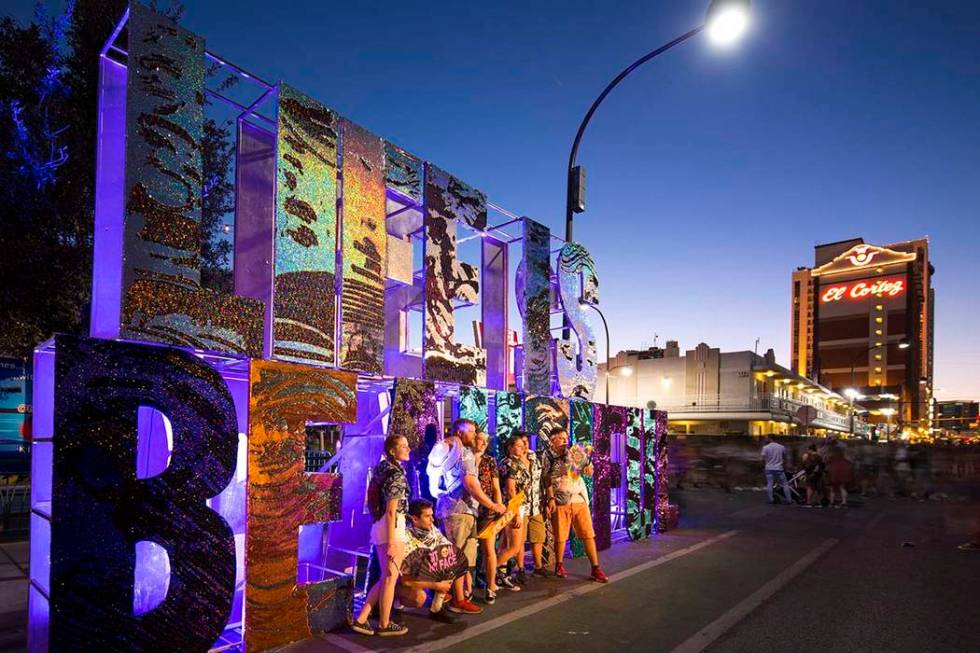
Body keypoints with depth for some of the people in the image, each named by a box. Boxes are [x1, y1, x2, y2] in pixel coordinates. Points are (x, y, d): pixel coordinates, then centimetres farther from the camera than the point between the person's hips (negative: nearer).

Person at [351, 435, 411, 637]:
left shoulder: (382, 468, 10)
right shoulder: (396, 474, -17)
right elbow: (391, 511, -20)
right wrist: (391, 542, -19)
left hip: (379, 526, 9)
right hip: (392, 527, -9)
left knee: (384, 578, 18)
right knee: (390, 579, 6)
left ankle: (361, 619, 19)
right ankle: (385, 625, 18)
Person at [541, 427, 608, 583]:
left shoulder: (575, 453, 9)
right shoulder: (548, 458, 3)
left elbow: (589, 472, 9)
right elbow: (548, 481, -1)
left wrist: (587, 459, -8)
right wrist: (551, 499, -10)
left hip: (580, 500, 2)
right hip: (560, 502, -2)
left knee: (588, 535, -1)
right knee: (560, 537, 6)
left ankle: (595, 569, 4)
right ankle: (559, 566, 26)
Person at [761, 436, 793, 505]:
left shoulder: (765, 447, -7)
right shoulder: (782, 447, 0)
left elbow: (763, 458, -5)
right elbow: (784, 456, 13)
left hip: (769, 469, -1)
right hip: (779, 468, 1)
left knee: (769, 484, 5)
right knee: (785, 484, 9)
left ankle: (771, 499, 2)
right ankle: (789, 500, 9)